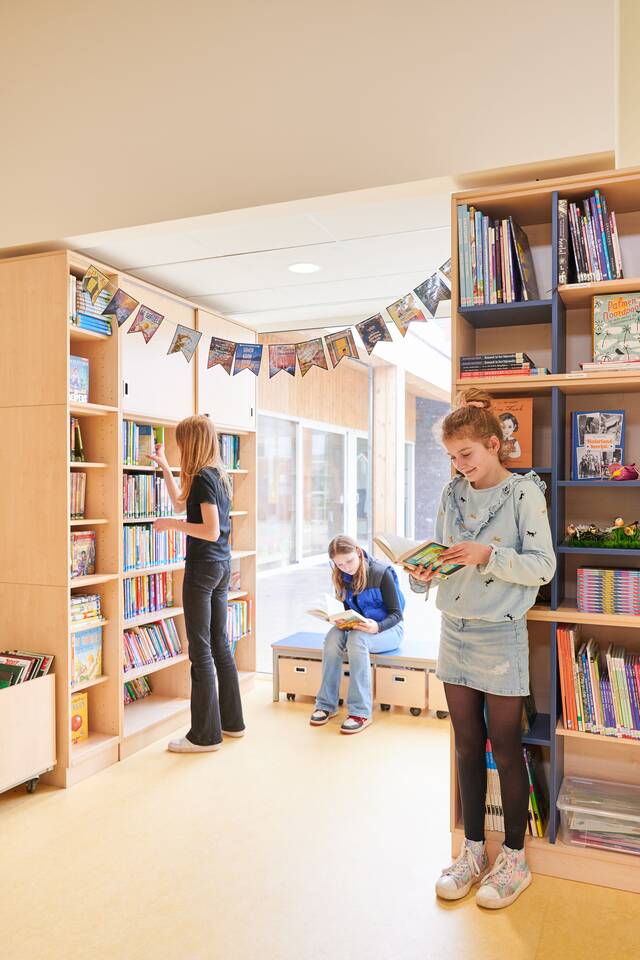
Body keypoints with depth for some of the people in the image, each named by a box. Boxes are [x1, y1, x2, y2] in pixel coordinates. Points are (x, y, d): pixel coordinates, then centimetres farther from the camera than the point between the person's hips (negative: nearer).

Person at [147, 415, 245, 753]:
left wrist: (171, 524, -13)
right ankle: (232, 721, 25)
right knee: (220, 645, 16)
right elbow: (181, 503, 26)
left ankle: (206, 735, 6)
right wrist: (163, 466, 30)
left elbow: (211, 531, -22)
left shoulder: (202, 477, -15)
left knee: (200, 651, -2)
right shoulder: (219, 475, 12)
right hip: (222, 565, 9)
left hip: (203, 567, -9)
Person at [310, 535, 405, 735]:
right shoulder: (342, 578, 2)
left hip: (387, 628, -5)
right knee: (333, 637, -29)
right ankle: (326, 705, -20)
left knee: (357, 639, -37)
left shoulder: (382, 573, -15)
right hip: (356, 626, 5)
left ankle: (360, 712, -33)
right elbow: (345, 611, 10)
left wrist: (377, 627, -33)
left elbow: (396, 614, -13)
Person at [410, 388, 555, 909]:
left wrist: (488, 555, -25)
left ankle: (514, 859, 26)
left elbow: (543, 566, -12)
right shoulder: (452, 494, 6)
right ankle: (473, 852, 30)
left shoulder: (524, 493, -8)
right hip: (456, 633, 5)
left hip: (500, 637, -5)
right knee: (468, 748, 14)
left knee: (505, 750, 7)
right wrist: (423, 573, -10)